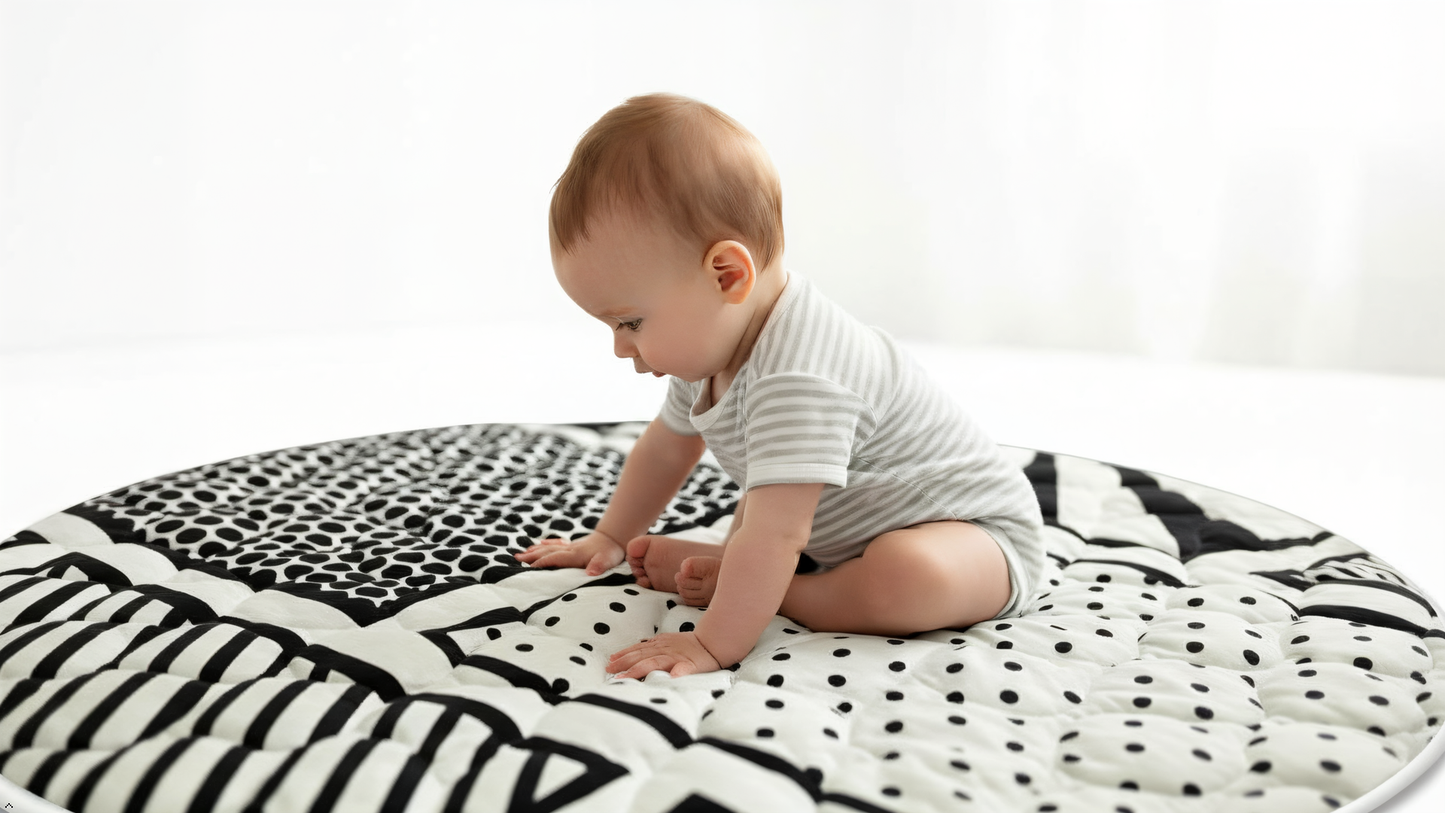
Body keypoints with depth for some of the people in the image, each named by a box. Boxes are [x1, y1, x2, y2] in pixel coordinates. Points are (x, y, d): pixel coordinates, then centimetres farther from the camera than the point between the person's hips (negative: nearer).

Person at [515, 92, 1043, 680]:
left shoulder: (797, 381, -37)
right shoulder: (711, 348, -3)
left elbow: (776, 537, -40)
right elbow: (665, 448, 13)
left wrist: (715, 645, -38)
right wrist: (610, 539, 19)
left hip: (981, 528, -9)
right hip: (859, 521, 9)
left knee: (910, 574, -39)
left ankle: (757, 588, -17)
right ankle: (737, 570, -3)